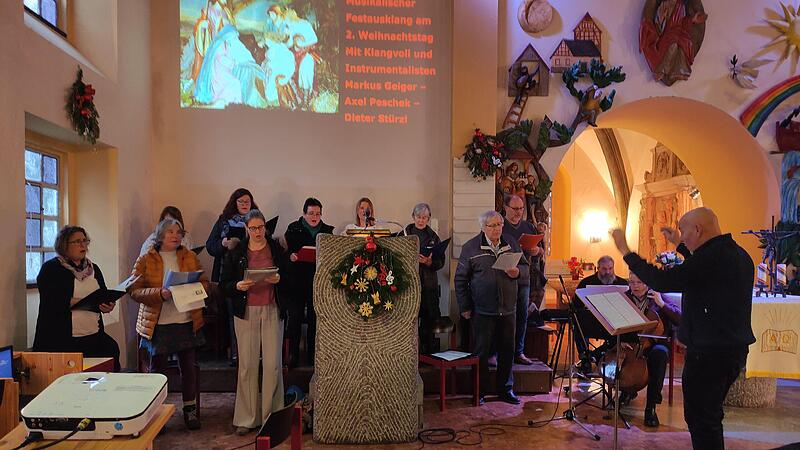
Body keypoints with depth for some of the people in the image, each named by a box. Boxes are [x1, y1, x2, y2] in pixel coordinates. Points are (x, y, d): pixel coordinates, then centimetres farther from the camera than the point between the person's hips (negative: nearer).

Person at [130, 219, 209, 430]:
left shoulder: (190, 257, 8)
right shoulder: (145, 260, -1)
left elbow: (205, 283, 9)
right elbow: (134, 291, -7)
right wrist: (159, 293, -22)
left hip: (187, 322, 2)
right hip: (157, 324, -2)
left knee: (189, 367, 9)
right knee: (157, 369, 9)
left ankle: (190, 410, 23)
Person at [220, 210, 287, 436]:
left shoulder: (277, 249, 5)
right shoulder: (235, 253, 5)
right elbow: (225, 284, 5)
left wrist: (279, 279, -14)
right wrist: (238, 286, -16)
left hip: (272, 311, 0)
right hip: (246, 312, 0)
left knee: (273, 364, 0)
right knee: (247, 364, 2)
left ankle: (272, 415, 12)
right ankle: (246, 418, 12)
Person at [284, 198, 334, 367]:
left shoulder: (327, 230, 8)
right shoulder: (293, 228, 4)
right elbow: (285, 249, 0)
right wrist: (290, 255, -20)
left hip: (318, 280, 1)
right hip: (297, 279, -1)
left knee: (314, 317, 7)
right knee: (295, 317, 0)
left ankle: (312, 352, 18)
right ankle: (293, 353, 10)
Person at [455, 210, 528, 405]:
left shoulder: (511, 243, 7)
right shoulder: (470, 247, -3)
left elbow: (524, 265, 17)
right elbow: (461, 278, 0)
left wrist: (518, 271, -8)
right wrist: (465, 307, -2)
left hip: (508, 308, 4)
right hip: (483, 309, -3)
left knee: (507, 350, 11)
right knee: (481, 351, 4)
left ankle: (506, 389, 25)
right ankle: (480, 391, 17)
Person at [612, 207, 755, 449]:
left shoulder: (711, 257, -22)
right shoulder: (737, 254, 9)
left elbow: (662, 281, -25)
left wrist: (626, 251, -18)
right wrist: (680, 245, 35)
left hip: (709, 352, -10)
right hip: (735, 347, 10)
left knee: (700, 418, 1)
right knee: (710, 416, 23)